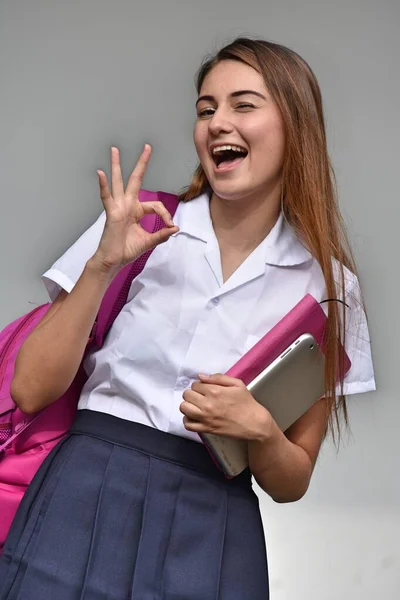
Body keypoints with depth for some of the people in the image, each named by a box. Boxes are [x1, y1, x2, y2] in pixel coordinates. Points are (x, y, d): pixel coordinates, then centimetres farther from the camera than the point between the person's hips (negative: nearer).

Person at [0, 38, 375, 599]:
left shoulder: (329, 284, 0)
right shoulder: (136, 226, -1)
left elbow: (291, 483, 5)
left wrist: (259, 429, -15)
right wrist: (102, 265, -15)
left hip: (215, 532, 1)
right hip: (85, 494, 0)